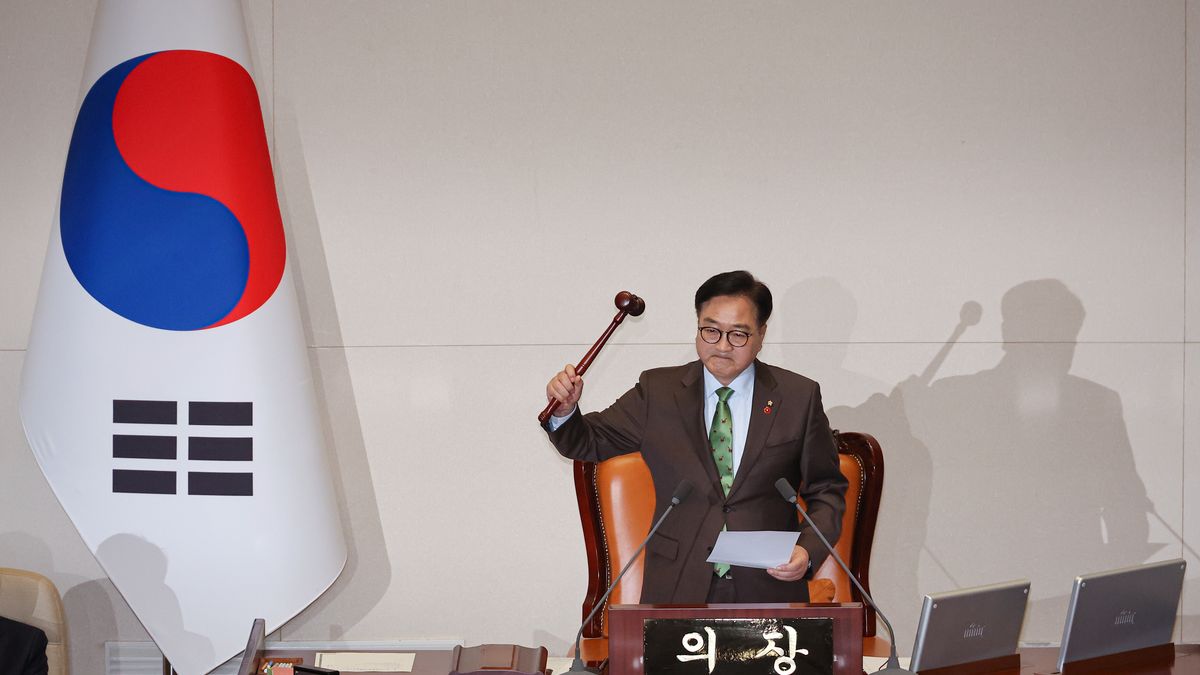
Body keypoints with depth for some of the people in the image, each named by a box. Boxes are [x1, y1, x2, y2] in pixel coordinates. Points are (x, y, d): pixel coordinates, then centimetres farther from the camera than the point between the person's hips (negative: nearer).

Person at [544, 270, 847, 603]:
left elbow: (827, 489, 10)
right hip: (678, 589, 1)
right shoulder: (658, 391, 7)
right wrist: (564, 411, -10)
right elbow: (591, 443, 12)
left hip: (768, 588, -1)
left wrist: (808, 550, -7)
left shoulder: (799, 397, 5)